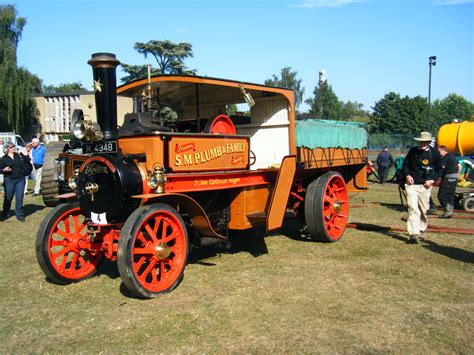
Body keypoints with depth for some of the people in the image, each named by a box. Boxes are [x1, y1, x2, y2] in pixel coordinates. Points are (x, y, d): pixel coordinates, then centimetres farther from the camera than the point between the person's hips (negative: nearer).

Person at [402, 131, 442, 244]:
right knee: (413, 208, -12)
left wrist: (432, 180, -6)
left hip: (425, 185, 1)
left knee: (424, 210, 10)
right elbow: (405, 164, 14)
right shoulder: (413, 151, 2)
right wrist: (407, 175, -4)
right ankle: (414, 234, -16)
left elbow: (439, 169, 10)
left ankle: (421, 229, 33)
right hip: (412, 184, -1)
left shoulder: (435, 153, 1)